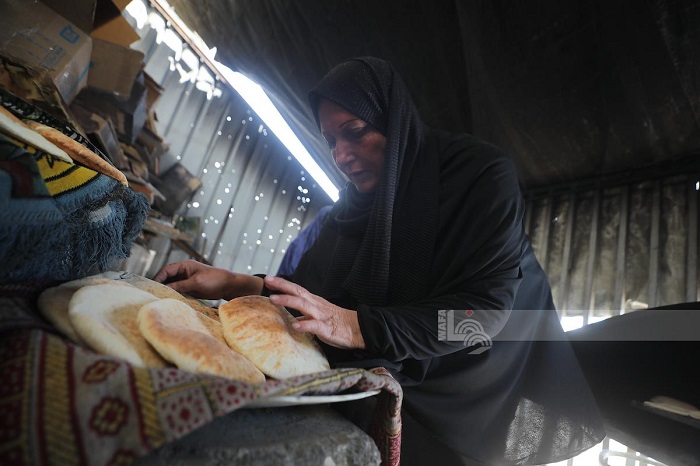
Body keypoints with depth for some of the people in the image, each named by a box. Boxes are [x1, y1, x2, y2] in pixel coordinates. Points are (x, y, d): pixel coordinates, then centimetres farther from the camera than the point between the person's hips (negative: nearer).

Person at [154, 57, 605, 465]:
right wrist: (238, 284, -19)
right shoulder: (359, 200, 0)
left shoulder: (482, 173, -17)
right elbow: (313, 287, -3)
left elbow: (483, 309, -25)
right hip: (405, 377, 4)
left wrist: (356, 327, -36)